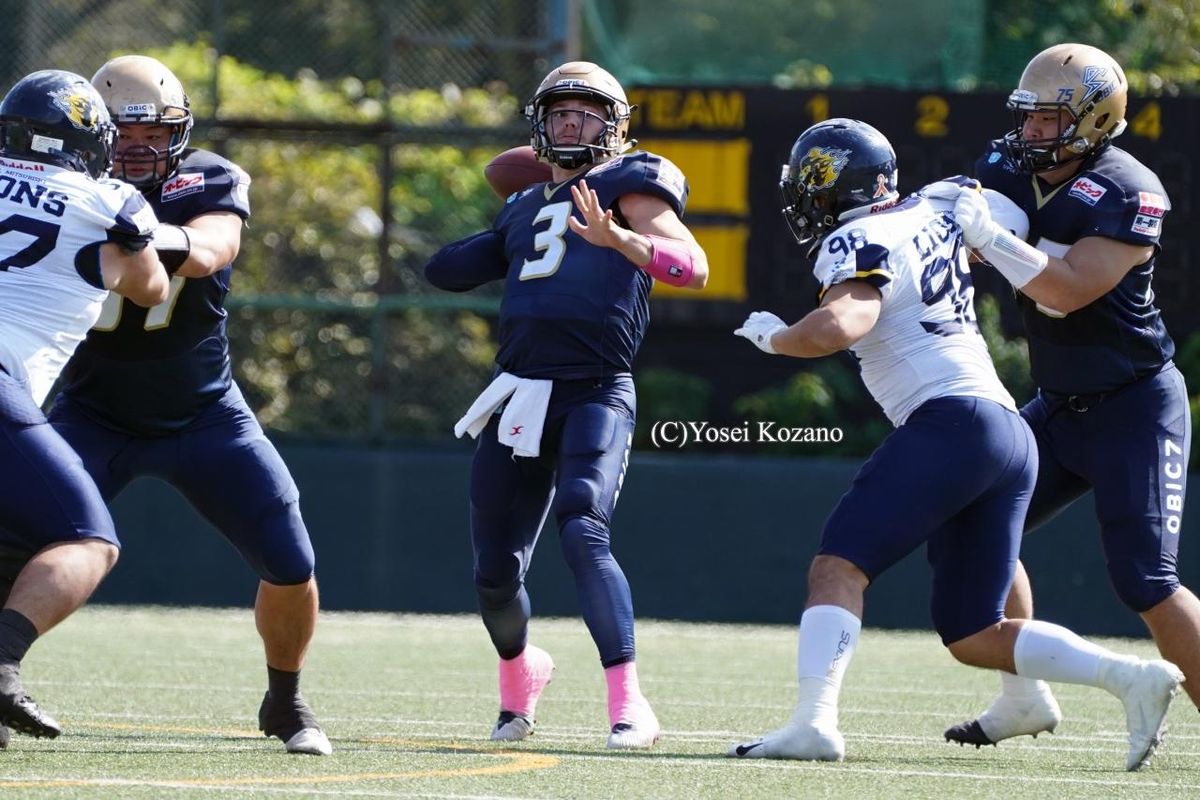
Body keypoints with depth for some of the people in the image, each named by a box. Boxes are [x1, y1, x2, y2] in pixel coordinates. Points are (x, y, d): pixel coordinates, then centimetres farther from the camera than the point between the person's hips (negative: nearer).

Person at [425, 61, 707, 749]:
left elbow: (693, 268, -12)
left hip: (596, 396, -6)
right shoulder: (527, 208, 22)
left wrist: (616, 237, -27)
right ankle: (520, 672, 39)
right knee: (496, 571, 9)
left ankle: (630, 707, -27)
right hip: (520, 399, 6)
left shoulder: (627, 185, 3)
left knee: (584, 537, -26)